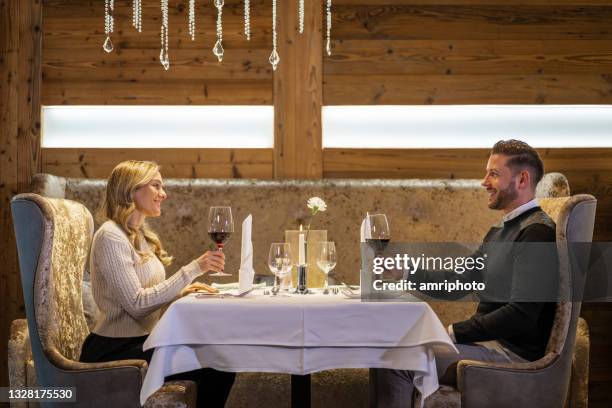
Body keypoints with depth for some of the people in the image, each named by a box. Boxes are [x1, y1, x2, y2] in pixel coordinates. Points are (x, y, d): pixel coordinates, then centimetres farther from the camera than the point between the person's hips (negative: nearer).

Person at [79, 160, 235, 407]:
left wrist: (182, 289, 0)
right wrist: (193, 269, -20)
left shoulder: (140, 235, 15)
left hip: (142, 340, 8)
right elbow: (137, 304, -20)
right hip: (114, 352, -8)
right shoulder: (110, 236, -13)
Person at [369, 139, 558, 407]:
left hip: (514, 353, -10)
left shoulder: (537, 231, -16)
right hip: (488, 340, 10)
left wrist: (453, 333, -20)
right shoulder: (500, 231, 16)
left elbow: (520, 315, -24)